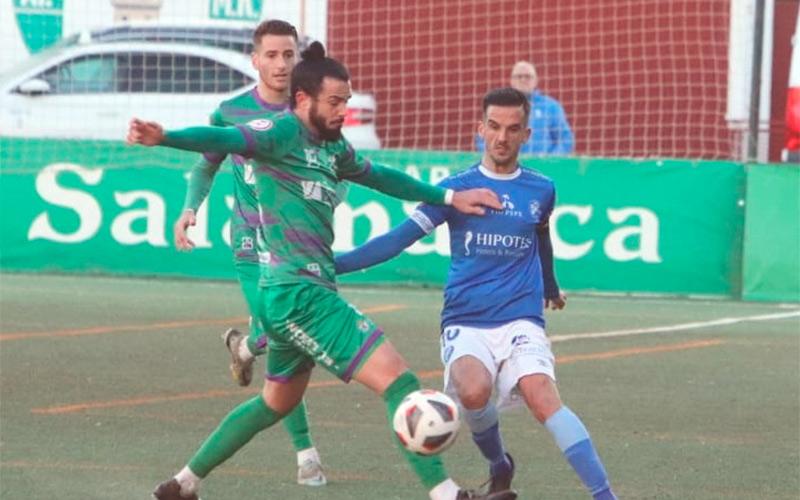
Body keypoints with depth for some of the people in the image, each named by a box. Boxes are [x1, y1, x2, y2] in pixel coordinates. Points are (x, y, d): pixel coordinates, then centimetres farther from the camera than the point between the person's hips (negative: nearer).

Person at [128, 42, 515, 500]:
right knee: (397, 379, -13)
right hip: (300, 294, -10)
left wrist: (448, 198, 30)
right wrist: (164, 137, -43)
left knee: (278, 402, 26)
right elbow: (224, 140, -25)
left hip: (294, 294, 11)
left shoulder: (333, 147, 15)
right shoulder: (283, 131, -10)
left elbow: (379, 177, 30)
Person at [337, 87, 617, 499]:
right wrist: (333, 264, -11)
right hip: (465, 323, 0)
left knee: (543, 398, -28)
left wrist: (550, 287, 47)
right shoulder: (457, 187, 2)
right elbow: (399, 239, -1)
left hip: (521, 321, 0)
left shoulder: (540, 190, 8)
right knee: (474, 391, -31)